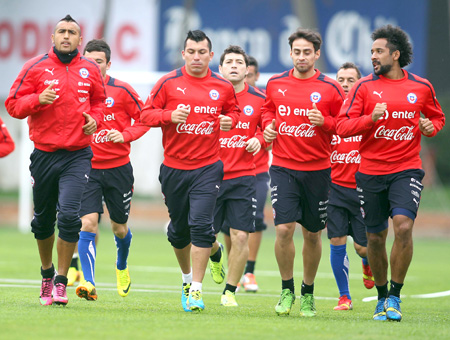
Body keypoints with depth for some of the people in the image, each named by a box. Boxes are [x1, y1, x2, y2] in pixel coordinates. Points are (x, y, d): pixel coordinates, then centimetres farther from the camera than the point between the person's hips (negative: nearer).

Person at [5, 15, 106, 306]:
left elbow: (99, 101, 22)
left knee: (69, 214, -17)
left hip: (78, 155, -1)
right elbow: (13, 104, -1)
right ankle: (47, 272, 37)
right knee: (43, 219, 12)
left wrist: (95, 119, 1)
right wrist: (38, 99, -19)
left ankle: (61, 282, -7)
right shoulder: (36, 67, 0)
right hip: (44, 154, 1)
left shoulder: (90, 70, 6)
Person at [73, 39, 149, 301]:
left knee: (120, 228, 14)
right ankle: (89, 283, -20)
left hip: (118, 167, 0)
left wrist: (125, 135, -14)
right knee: (88, 223, -17)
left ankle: (122, 267, 45)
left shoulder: (121, 90, -3)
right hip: (87, 168, 0)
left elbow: (144, 119, 3)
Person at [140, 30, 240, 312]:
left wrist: (230, 120, -4)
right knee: (178, 229, 12)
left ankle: (196, 290, -9)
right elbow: (147, 114, 0)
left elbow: (233, 110, 19)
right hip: (174, 167, 1)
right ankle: (187, 276, 39)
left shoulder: (223, 87, 3)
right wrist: (170, 116, -18)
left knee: (201, 224, -15)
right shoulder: (168, 83, -1)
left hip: (208, 167, -1)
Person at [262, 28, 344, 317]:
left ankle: (308, 293, 25)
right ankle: (287, 290, 5)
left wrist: (324, 122, -16)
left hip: (317, 169, -1)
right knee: (284, 228, -13)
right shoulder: (275, 84, 5)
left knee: (313, 234, 7)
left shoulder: (330, 88, -2)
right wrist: (268, 124, 3)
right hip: (283, 167, 1)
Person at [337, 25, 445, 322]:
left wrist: (430, 127, -1)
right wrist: (371, 118, -20)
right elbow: (342, 126, -4)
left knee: (403, 225, -21)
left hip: (406, 169, -1)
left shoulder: (421, 88, 4)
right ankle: (382, 298, 24)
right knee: (375, 238, 6)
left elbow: (437, 116, 22)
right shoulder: (365, 86, 0)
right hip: (371, 172, 1)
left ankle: (395, 296, -9)